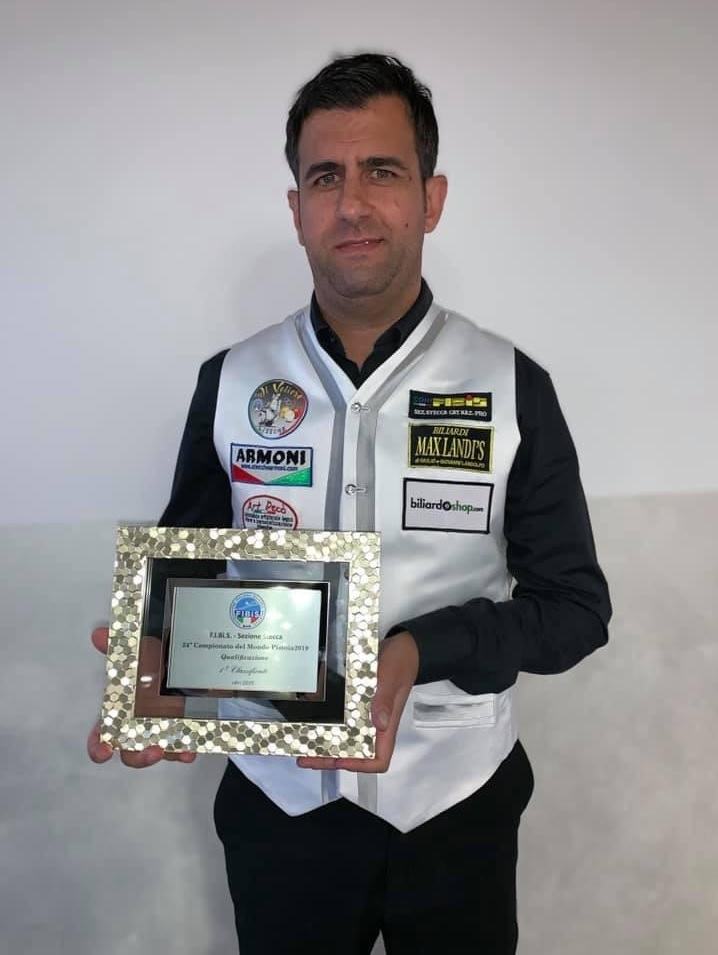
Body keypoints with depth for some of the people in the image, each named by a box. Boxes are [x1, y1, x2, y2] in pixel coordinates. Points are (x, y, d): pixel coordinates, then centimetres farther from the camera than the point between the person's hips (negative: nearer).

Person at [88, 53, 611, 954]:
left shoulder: (512, 387, -10)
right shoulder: (229, 381, -5)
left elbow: (574, 603, -7)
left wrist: (423, 649, -24)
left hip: (456, 803, 0)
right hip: (277, 800, 1)